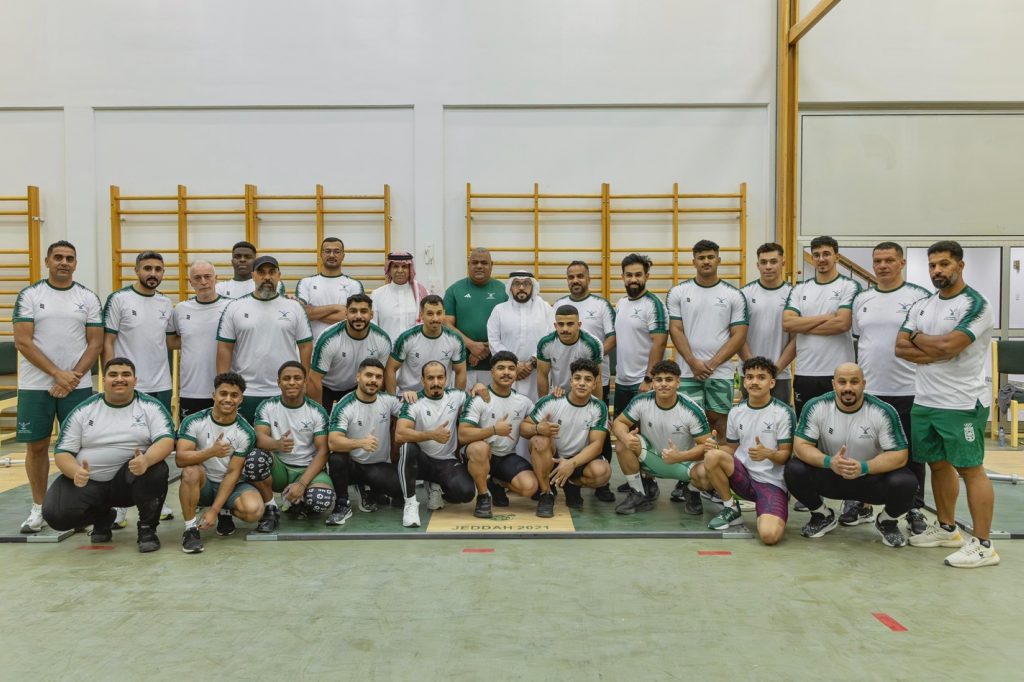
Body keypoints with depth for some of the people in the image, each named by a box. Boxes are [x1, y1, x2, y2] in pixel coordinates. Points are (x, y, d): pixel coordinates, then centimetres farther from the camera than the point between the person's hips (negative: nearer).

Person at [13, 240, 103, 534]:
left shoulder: (88, 298, 4)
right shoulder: (29, 295, 0)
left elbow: (96, 343, 2)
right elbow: (23, 342, -6)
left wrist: (73, 377, -10)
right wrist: (57, 374, -14)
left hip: (77, 385, 1)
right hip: (35, 386, 0)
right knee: (36, 445, 6)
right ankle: (38, 508, 19)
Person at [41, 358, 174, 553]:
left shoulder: (150, 406, -1)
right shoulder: (83, 410, 5)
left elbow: (166, 440, -14)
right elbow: (62, 452, 2)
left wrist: (146, 460, -37)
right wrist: (76, 472, -22)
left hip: (131, 479, -2)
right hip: (87, 482, 2)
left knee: (157, 469, -33)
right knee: (54, 514, -21)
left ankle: (147, 529, -8)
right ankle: (102, 516, 14)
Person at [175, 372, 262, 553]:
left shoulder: (246, 432, -11)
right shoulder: (193, 422, -11)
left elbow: (233, 473, -12)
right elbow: (180, 458, -22)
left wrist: (214, 510, -18)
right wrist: (211, 452, -41)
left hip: (232, 485, 1)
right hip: (202, 484, 0)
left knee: (253, 510, -28)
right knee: (191, 471, -34)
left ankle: (225, 512, 8)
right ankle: (190, 529, -18)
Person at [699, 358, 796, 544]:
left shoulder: (783, 412, -7)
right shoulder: (736, 411, 8)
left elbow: (785, 455, -7)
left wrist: (768, 454, -30)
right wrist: (714, 447, -8)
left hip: (772, 482, -4)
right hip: (743, 475, 5)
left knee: (769, 535, -30)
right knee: (711, 456, -27)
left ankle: (766, 516, 9)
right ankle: (731, 509, -3)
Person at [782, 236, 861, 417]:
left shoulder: (849, 286, -1)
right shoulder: (800, 289, 11)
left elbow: (842, 324, -15)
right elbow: (787, 324, -3)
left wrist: (803, 326, -6)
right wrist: (825, 317, -9)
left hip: (838, 374, -4)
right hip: (804, 373, 4)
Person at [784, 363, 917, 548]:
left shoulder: (884, 412, -15)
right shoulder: (815, 407, -13)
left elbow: (899, 456, -16)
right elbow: (801, 446, -13)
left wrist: (863, 467, -32)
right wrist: (829, 462, -33)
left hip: (871, 477, -1)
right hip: (829, 477, 1)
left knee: (905, 483, -29)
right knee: (793, 470, -24)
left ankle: (887, 522, 8)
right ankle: (823, 516, 7)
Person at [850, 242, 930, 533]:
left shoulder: (919, 296, -3)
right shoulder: (862, 299, 9)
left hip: (907, 391, -4)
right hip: (867, 390, 4)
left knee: (910, 454, 8)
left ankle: (915, 509, 21)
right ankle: (860, 503, 25)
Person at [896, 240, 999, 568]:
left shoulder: (975, 305, -10)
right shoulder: (921, 305, 11)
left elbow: (948, 345, -22)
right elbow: (900, 347, 5)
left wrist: (918, 338, -3)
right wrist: (936, 352, -11)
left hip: (963, 403, -7)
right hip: (924, 402, 7)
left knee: (970, 469, -3)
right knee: (938, 464, 16)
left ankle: (983, 545, 4)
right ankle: (947, 528, 31)